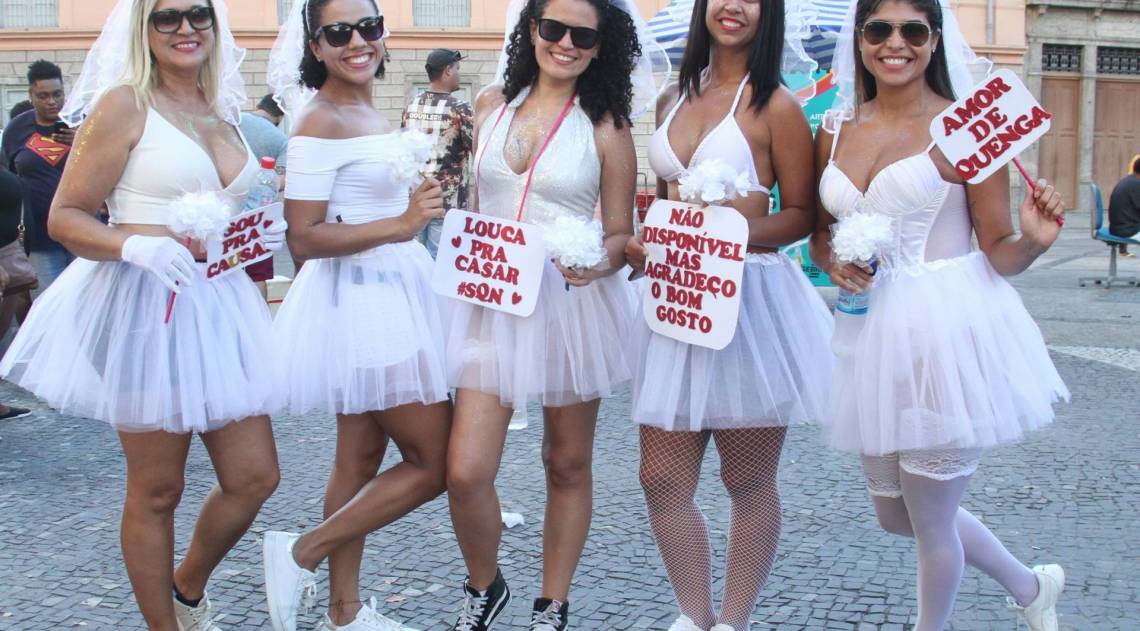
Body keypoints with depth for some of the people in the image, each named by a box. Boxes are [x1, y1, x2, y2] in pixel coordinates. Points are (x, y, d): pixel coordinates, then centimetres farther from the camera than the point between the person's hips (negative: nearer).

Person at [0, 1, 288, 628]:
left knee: (254, 477, 7)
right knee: (156, 492, 5)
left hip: (218, 309, 7)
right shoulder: (124, 105, -6)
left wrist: (262, 237, 8)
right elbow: (65, 217, -10)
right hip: (146, 309, -7)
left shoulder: (222, 113, 14)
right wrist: (135, 244, -27)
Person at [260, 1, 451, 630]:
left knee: (361, 456, 14)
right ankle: (302, 553, 6)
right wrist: (401, 224, -27)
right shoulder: (320, 123, -15)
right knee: (433, 464, -5)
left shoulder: (371, 113, 12)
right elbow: (305, 238, -20)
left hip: (394, 292, 9)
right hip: (361, 300, -9)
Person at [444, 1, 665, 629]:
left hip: (573, 303, -2)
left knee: (568, 465, 10)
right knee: (465, 472, -5)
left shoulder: (606, 127, -2)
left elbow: (620, 235, -1)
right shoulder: (491, 104, 6)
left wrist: (597, 262, -20)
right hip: (492, 301, 2)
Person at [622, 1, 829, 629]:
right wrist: (640, 242, 3)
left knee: (748, 483, 6)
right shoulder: (674, 99, 13)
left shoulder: (775, 106, -4)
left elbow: (801, 215, -4)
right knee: (662, 480, 6)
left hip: (751, 298, -5)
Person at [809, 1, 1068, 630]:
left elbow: (999, 253, -5)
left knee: (929, 519, 6)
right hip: (875, 335, 7)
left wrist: (1033, 239, -25)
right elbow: (820, 230, 17)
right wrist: (832, 260, -5)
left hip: (949, 336, -6)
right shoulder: (836, 129, 8)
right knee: (895, 515, 20)